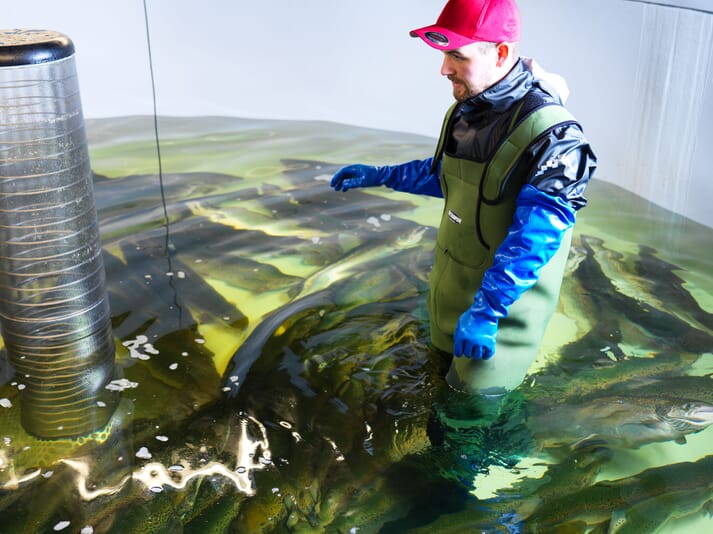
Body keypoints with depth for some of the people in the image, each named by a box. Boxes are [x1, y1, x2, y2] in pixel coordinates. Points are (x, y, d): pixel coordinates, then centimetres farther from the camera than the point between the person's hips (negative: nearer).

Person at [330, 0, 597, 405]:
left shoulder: (551, 136, -27)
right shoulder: (467, 109, -1)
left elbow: (532, 241, -31)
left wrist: (485, 310, -35)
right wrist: (379, 176, 15)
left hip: (504, 300, -8)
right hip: (450, 289, 8)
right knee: (446, 378, 26)